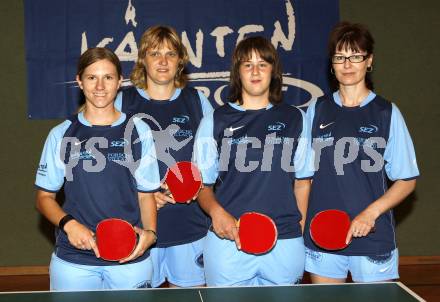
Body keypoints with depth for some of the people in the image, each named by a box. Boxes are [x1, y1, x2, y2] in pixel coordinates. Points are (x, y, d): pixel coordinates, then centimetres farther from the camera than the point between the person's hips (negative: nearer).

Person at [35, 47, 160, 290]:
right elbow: (44, 196, 7)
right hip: (73, 261, 0)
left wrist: (150, 232, -11)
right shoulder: (61, 135, 3)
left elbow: (146, 194, 6)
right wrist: (68, 223, -12)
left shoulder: (139, 132, 3)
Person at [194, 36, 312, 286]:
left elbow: (302, 181, 11)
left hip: (285, 244, 1)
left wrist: (300, 229, 4)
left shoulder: (296, 119, 9)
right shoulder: (215, 121, 5)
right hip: (228, 241, -1)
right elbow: (203, 184, 6)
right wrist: (216, 211, -14)